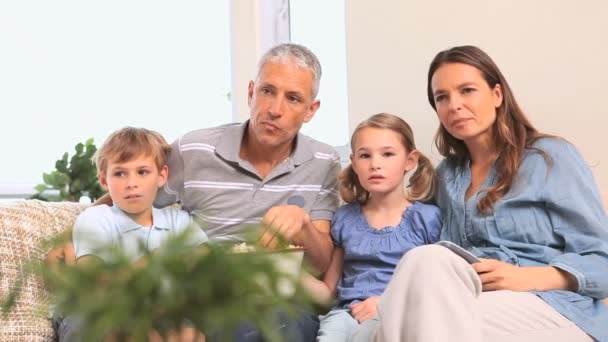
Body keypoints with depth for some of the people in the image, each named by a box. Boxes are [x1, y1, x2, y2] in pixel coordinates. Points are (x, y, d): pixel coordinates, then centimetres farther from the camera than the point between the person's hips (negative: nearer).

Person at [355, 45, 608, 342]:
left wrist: (526, 277, -19)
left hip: (557, 311, -3)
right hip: (474, 305, 4)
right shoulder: (447, 173, 20)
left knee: (425, 261, -30)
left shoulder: (551, 156, 4)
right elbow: (444, 265, 13)